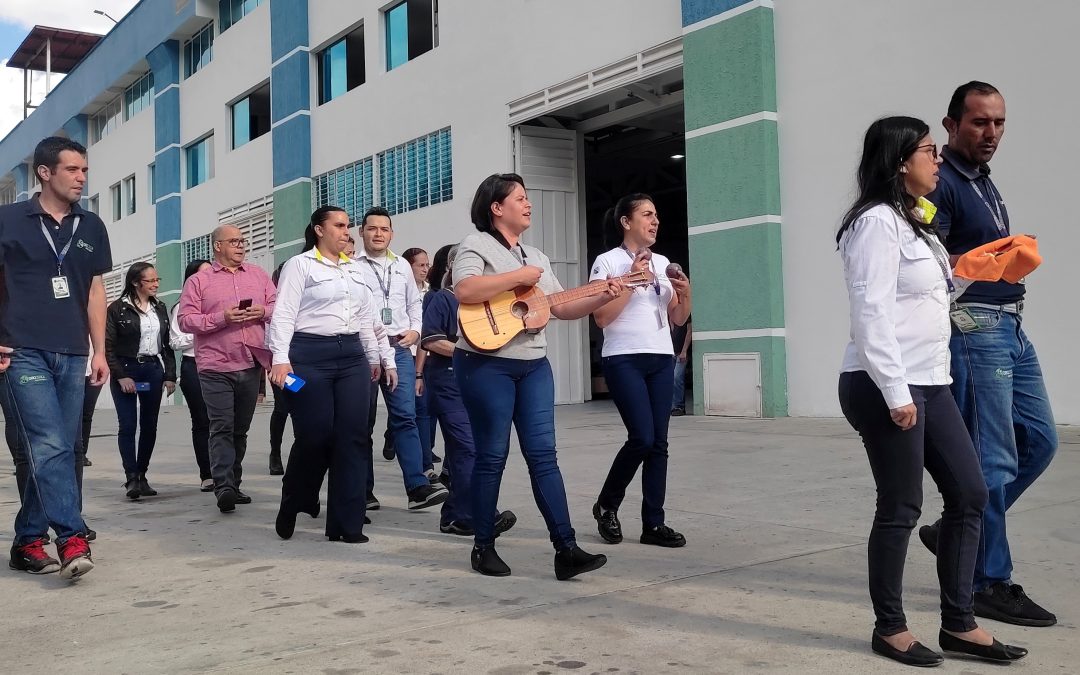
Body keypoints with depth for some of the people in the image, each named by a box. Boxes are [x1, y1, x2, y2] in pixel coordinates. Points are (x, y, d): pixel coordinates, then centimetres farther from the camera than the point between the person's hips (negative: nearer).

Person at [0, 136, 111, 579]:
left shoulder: (91, 228, 13)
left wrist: (99, 351, 10)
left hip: (73, 356, 5)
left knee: (55, 451, 6)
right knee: (50, 447, -14)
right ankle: (72, 540, -16)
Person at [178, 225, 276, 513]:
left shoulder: (258, 275, 17)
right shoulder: (198, 281, 5)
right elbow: (186, 320, -4)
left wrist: (263, 312, -6)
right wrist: (221, 318, -16)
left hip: (252, 364, 4)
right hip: (215, 366, -4)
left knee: (240, 429, 11)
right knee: (222, 428, -11)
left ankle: (233, 484, 21)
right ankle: (223, 487, -15)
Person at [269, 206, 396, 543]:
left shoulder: (355, 269, 19)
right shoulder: (300, 265, 1)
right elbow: (284, 314, -8)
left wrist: (377, 357, 21)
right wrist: (281, 358, -19)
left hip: (351, 356, 6)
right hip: (310, 356, -5)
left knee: (352, 437, -2)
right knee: (314, 436, -6)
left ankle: (347, 524, 3)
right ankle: (291, 505, 21)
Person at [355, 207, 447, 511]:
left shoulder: (402, 266, 17)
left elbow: (414, 303, 22)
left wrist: (415, 330, 6)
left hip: (399, 348, 3)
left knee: (405, 416, -7)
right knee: (363, 422, 4)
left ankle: (418, 487, -12)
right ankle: (364, 490, 13)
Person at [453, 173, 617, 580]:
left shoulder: (535, 256, 18)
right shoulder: (476, 245, -4)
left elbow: (562, 308, 16)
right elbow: (464, 291, -23)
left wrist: (603, 298, 1)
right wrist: (519, 277, -18)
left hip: (534, 364, 6)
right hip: (487, 364, -6)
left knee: (543, 454, 1)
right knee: (492, 455, 0)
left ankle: (566, 548, -1)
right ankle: (483, 547, 13)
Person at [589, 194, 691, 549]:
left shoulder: (662, 263, 14)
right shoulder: (608, 261, -3)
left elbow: (678, 319, 16)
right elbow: (601, 317, -11)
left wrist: (685, 294, -3)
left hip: (662, 360, 6)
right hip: (624, 360, -6)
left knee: (658, 442, 2)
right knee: (642, 438, -13)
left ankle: (653, 524, 8)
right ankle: (606, 505, 9)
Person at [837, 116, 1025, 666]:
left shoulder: (912, 220, 19)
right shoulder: (878, 221, -12)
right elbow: (871, 313, -20)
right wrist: (895, 393, -23)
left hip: (928, 383, 10)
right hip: (885, 387, -10)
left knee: (970, 494, 9)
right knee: (901, 508, -2)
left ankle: (958, 624, 18)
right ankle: (889, 628, 14)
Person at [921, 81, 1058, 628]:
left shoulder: (983, 182, 19)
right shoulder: (942, 183, -9)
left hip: (1010, 326, 10)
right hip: (973, 327, -9)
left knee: (1039, 440, 11)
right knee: (992, 458, -6)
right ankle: (989, 584, 4)